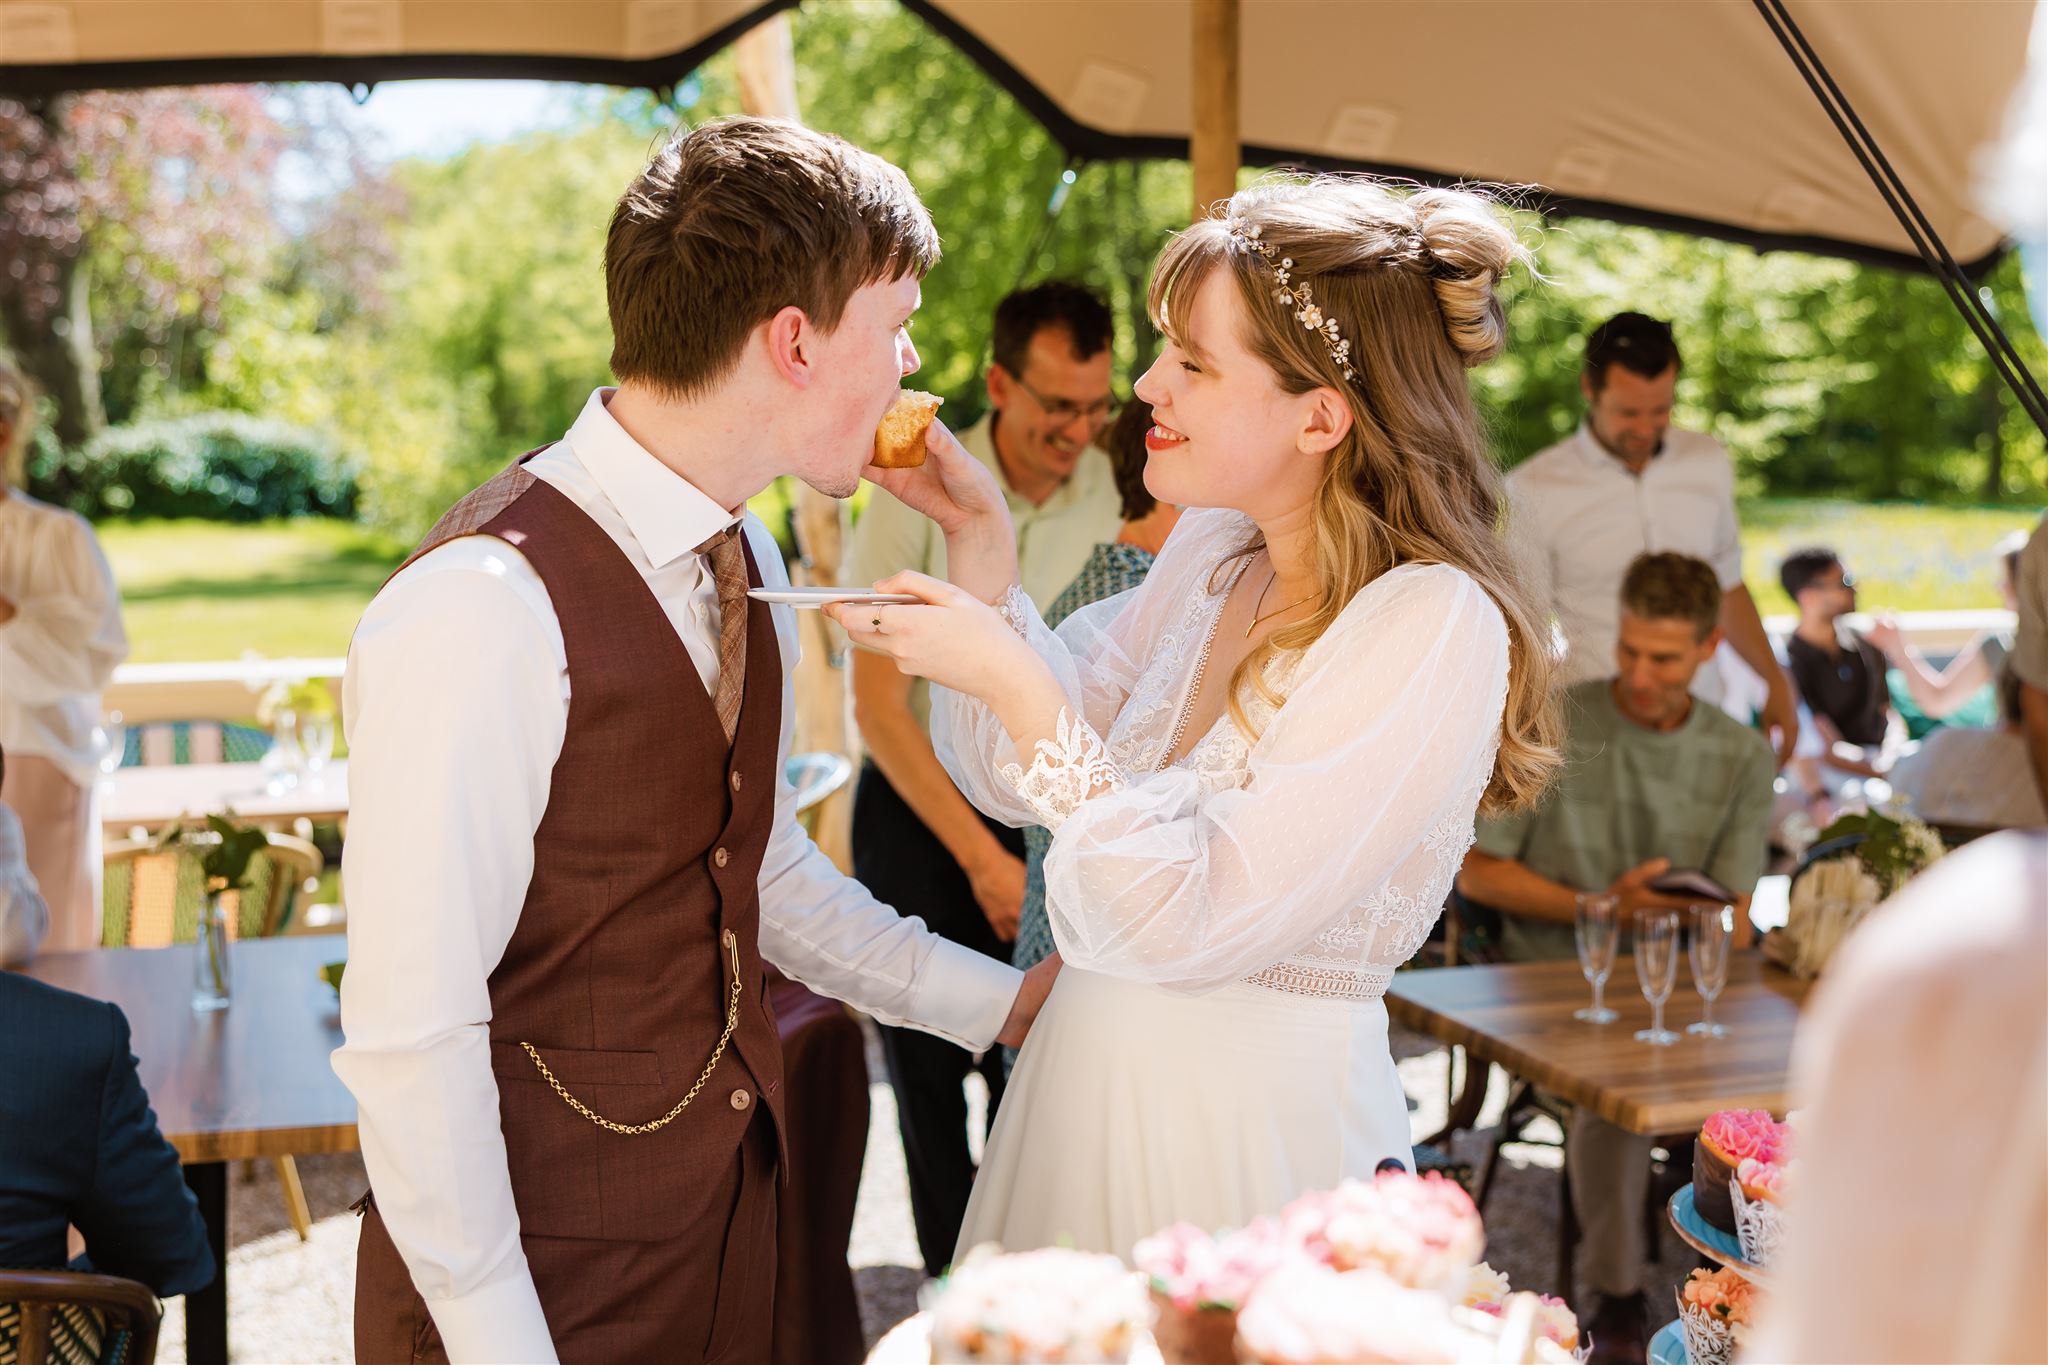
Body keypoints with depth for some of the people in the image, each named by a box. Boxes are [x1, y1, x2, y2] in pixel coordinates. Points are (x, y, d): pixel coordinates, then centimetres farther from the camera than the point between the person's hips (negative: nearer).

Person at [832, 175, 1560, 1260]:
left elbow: (1194, 924, -24)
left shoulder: (1434, 627, -21)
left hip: (1259, 1135, -7)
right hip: (1086, 1082, 7)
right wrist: (978, 538, -2)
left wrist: (1013, 681, -23)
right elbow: (1015, 776, 8)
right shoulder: (1213, 546, 2)